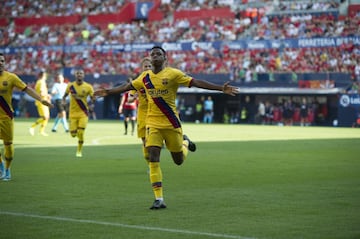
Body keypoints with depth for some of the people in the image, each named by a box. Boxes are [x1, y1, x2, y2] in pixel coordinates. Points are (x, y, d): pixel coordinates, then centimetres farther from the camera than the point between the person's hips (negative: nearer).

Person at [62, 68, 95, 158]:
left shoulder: (88, 87, -5)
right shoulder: (70, 85, -2)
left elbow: (93, 98, 3)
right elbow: (65, 95, 11)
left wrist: (92, 104, -17)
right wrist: (63, 100, -10)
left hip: (83, 113, -1)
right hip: (73, 113, 1)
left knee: (81, 133, -12)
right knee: (73, 134, -3)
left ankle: (79, 150, 8)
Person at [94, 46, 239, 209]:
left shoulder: (173, 74, -7)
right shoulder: (145, 77, 6)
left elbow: (196, 82, -11)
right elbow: (127, 86, 21)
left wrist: (221, 89, -18)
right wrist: (108, 92, 27)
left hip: (172, 123, -2)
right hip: (153, 123, 3)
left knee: (179, 160, 8)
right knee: (153, 159, -11)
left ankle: (185, 142, 45)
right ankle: (159, 199, -9)